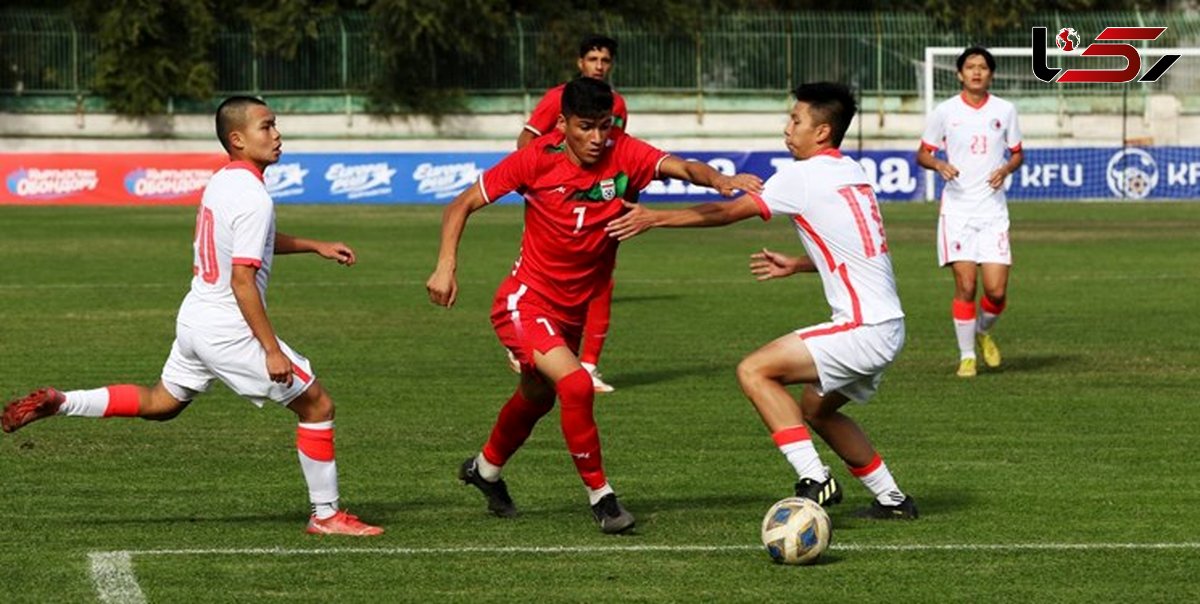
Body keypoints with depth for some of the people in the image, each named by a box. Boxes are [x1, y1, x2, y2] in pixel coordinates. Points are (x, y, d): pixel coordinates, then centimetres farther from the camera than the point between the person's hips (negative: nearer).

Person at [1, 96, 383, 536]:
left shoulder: (222, 182, 9)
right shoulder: (253, 198, -21)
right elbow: (242, 280, -25)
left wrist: (315, 246, 31)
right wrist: (272, 350, -24)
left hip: (195, 318, 9)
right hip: (229, 330, -9)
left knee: (161, 403, 28)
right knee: (317, 405, 1)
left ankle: (61, 403, 17)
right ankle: (326, 515, 6)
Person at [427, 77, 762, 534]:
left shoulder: (623, 156, -14)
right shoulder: (537, 160, -18)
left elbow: (680, 167, -31)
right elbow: (461, 206, -10)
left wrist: (718, 179, -52)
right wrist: (446, 267, -22)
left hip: (571, 311, 5)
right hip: (525, 302, -5)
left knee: (537, 398, 26)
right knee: (576, 384, -26)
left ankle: (485, 469, 54)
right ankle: (600, 495, -11)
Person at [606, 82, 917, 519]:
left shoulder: (804, 176, -10)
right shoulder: (853, 173, 15)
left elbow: (725, 213, -6)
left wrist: (654, 218, 1)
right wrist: (797, 265, 26)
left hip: (863, 329, -9)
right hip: (886, 323, 9)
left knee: (754, 371, -11)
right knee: (815, 409, 24)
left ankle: (813, 480, -16)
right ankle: (892, 499, 26)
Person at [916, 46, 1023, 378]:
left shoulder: (1005, 110, 5)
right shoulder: (944, 111, 1)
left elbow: (1017, 154, 15)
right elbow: (922, 154, 9)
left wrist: (1006, 169, -7)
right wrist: (939, 165, -13)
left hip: (993, 210, 1)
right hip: (957, 209, -1)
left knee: (996, 290, -5)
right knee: (965, 285, -9)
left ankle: (984, 331, 26)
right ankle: (966, 355, 5)